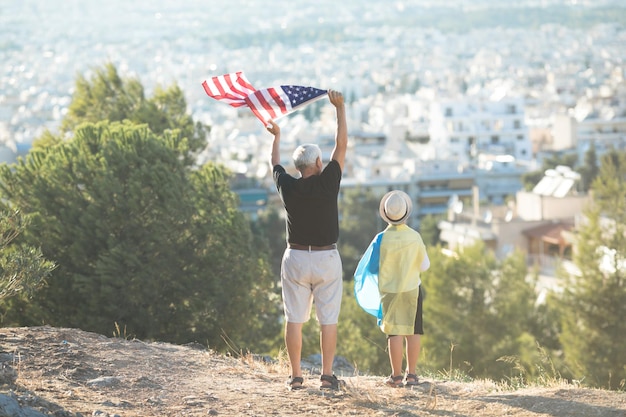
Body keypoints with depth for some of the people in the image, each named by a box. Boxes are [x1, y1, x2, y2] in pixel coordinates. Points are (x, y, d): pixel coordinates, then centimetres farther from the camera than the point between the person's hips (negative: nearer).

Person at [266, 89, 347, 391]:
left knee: (294, 320, 5)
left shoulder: (288, 187, -4)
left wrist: (276, 136, 35)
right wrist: (339, 108, 5)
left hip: (296, 259, 2)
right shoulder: (327, 182, -10)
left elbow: (274, 162, 17)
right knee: (328, 320, 2)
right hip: (327, 259, -2)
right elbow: (341, 145, -3)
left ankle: (295, 377, 4)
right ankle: (327, 376, -1)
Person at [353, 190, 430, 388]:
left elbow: (371, 267, -7)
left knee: (395, 332, 2)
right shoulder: (415, 237, -10)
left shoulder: (382, 239, -15)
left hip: (389, 291, -1)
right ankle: (411, 374, 10)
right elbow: (424, 265, 1)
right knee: (413, 331, 8)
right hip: (412, 290, 1)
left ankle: (396, 376, 3)